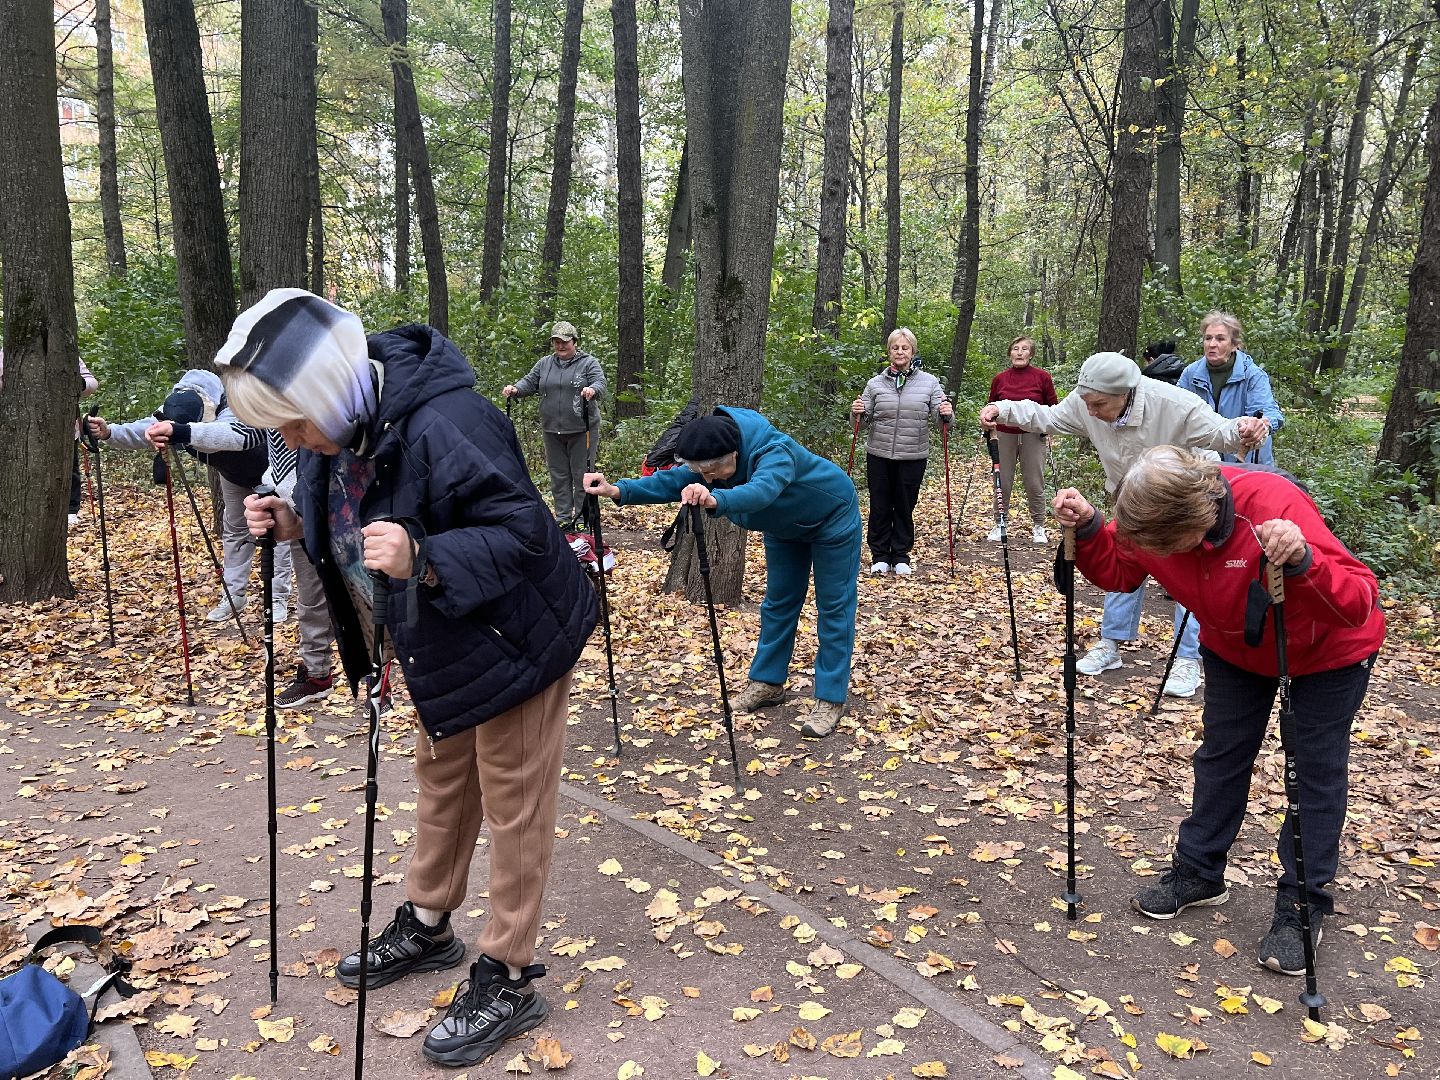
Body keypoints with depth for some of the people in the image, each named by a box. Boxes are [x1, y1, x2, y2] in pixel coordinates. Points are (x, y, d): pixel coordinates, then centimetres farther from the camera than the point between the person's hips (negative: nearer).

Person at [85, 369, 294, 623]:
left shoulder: (232, 410, -47)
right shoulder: (174, 418, -26)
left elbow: (235, 435, -70)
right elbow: (141, 430, -32)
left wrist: (180, 432, -83)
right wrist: (108, 432, -54)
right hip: (234, 474, 7)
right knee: (234, 530, 11)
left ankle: (278, 599, 1)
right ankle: (235, 596, 20)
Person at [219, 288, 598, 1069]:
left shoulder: (445, 423, -33)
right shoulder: (340, 427, -5)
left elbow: (525, 533, -31)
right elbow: (349, 526, 11)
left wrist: (423, 560, -44)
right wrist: (295, 524, -8)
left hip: (512, 644, -9)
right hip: (441, 651, 9)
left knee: (513, 810, 5)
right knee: (440, 785, 24)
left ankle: (507, 980, 21)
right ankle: (426, 927, 44)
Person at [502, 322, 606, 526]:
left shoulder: (588, 362, -1)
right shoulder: (544, 364, 13)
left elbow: (600, 383, -13)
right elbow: (529, 383, 9)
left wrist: (592, 390, -36)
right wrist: (515, 389, -12)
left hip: (582, 430, -4)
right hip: (552, 431, 4)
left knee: (582, 475, -1)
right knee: (558, 476, 10)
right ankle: (562, 517, 18)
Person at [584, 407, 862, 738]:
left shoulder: (775, 451, -42)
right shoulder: (713, 464, -20)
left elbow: (761, 490, -61)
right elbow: (673, 480, -27)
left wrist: (715, 499, -80)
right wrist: (619, 490, -41)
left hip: (833, 519, -7)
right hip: (786, 527, 7)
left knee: (833, 607, -5)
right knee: (778, 603, 11)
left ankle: (831, 700, 1)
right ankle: (768, 682, 23)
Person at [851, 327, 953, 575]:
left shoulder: (929, 382, 3)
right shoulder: (875, 383, 5)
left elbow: (938, 416, -1)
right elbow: (866, 419, 7)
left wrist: (946, 414, -23)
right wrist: (857, 412, -14)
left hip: (913, 457, 0)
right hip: (879, 455, 1)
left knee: (905, 508, 8)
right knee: (880, 506, 6)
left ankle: (901, 556, 21)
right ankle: (880, 555, 19)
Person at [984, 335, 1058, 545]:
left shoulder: (1042, 376, 0)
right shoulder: (1000, 378, 5)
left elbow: (1053, 406, 7)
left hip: (1033, 436, -2)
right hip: (1005, 436, 2)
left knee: (1035, 483, 2)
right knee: (1002, 482, 4)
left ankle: (1038, 526, 13)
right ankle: (999, 525, 14)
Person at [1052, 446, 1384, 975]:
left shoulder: (1276, 507, -41)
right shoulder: (1156, 516, -26)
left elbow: (1359, 603, -41)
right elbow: (1116, 570, -8)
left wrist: (1302, 562, -60)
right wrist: (1087, 529, -28)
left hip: (1330, 649, -5)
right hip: (1235, 645, 5)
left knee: (1316, 771, 1)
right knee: (1221, 753, 12)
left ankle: (1302, 906, 14)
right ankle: (1199, 873, 26)